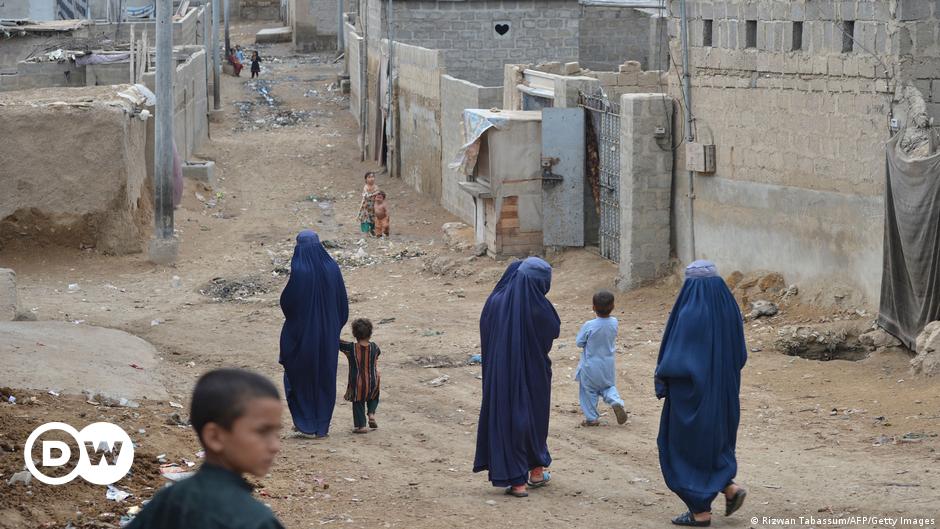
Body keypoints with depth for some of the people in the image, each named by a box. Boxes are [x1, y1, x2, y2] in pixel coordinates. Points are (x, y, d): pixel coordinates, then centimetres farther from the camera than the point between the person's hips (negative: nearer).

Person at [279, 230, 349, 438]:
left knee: (299, 377, 9)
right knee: (325, 378, 14)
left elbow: (287, 302, -15)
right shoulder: (332, 268, -3)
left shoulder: (299, 270, -18)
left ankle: (306, 425, 6)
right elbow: (343, 302, 4)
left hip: (303, 331, -4)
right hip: (329, 333, 4)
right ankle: (322, 426, 17)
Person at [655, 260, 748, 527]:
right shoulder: (729, 310, 0)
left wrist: (660, 376, -5)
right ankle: (730, 487, 10)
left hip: (692, 394, -7)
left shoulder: (691, 314, -21)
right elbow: (740, 356, 8)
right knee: (712, 441, 24)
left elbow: (676, 358, -22)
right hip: (723, 392, 7)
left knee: (687, 446, 7)